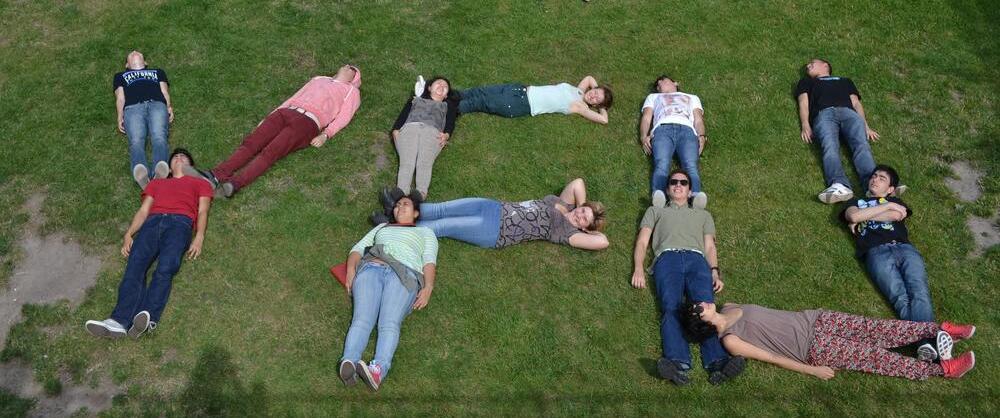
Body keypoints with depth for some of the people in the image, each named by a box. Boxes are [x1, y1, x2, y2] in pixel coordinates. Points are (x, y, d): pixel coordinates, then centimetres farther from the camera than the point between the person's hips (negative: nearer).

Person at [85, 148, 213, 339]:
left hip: (180, 222, -2)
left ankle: (148, 319, -52)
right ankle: (119, 322, -45)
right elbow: (143, 210, 25)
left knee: (165, 269, -32)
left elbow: (202, 211, 14)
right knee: (135, 265, -27)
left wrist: (199, 237, -6)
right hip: (153, 222, 3)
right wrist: (128, 235, 6)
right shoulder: (156, 183, 39)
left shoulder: (200, 183, 31)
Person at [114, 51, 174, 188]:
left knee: (159, 138, -35)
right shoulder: (121, 76, 40)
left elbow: (164, 92, 24)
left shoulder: (158, 72, 42)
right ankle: (141, 172, -64)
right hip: (133, 108, 0)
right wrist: (120, 117, 1)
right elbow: (120, 98, 23)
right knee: (136, 141, -34)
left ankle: (159, 171, -64)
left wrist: (169, 107, 1)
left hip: (157, 104, 0)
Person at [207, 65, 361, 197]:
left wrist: (325, 135, -10)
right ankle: (215, 175, -33)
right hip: (285, 112, 5)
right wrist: (268, 118, 18)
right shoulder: (318, 79, 37)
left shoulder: (352, 90, 23)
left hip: (307, 122, -5)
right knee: (250, 143, -19)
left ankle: (233, 184, -44)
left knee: (269, 153, -27)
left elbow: (344, 116, 7)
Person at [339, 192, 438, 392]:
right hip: (370, 269, 2)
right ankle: (348, 363, -55)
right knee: (362, 319, -29)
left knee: (390, 323, -33)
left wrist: (428, 287, -7)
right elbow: (358, 248, 28)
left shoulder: (425, 232, 33)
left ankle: (378, 370, -59)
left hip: (404, 274, -2)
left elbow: (429, 261, 14)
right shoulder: (382, 227, 42)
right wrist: (351, 269, 4)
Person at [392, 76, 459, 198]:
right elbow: (403, 115, 23)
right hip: (409, 128, 1)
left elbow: (450, 123, 18)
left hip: (432, 131, 0)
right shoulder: (415, 100, 39)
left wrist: (446, 134, -6)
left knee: (425, 163, -33)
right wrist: (395, 130, 2)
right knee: (406, 162, -30)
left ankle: (421, 194, -55)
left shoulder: (448, 105, 37)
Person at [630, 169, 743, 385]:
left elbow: (710, 246, 24)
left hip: (697, 259, 1)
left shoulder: (703, 215, 39)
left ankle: (717, 362, -50)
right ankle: (678, 363, -53)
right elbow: (642, 241, 21)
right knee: (671, 308, -31)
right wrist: (638, 268, 1)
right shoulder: (655, 211, 36)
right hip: (667, 258, -1)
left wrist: (715, 271, 2)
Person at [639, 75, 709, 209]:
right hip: (662, 129, 0)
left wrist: (701, 136, 1)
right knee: (661, 166, -33)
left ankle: (696, 195, -59)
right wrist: (644, 136, 0)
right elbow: (646, 118, 24)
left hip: (687, 130, 1)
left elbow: (698, 119, 25)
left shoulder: (692, 97, 43)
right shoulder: (653, 97, 42)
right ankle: (657, 194, -60)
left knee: (691, 166, -32)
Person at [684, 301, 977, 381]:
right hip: (814, 350, -6)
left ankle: (940, 329, 12)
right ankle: (943, 368, 3)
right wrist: (812, 370, -12)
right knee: (876, 356, -6)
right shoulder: (730, 341, -14)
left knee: (879, 330, 1)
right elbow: (771, 357, -13)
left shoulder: (728, 309, 5)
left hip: (813, 321, 6)